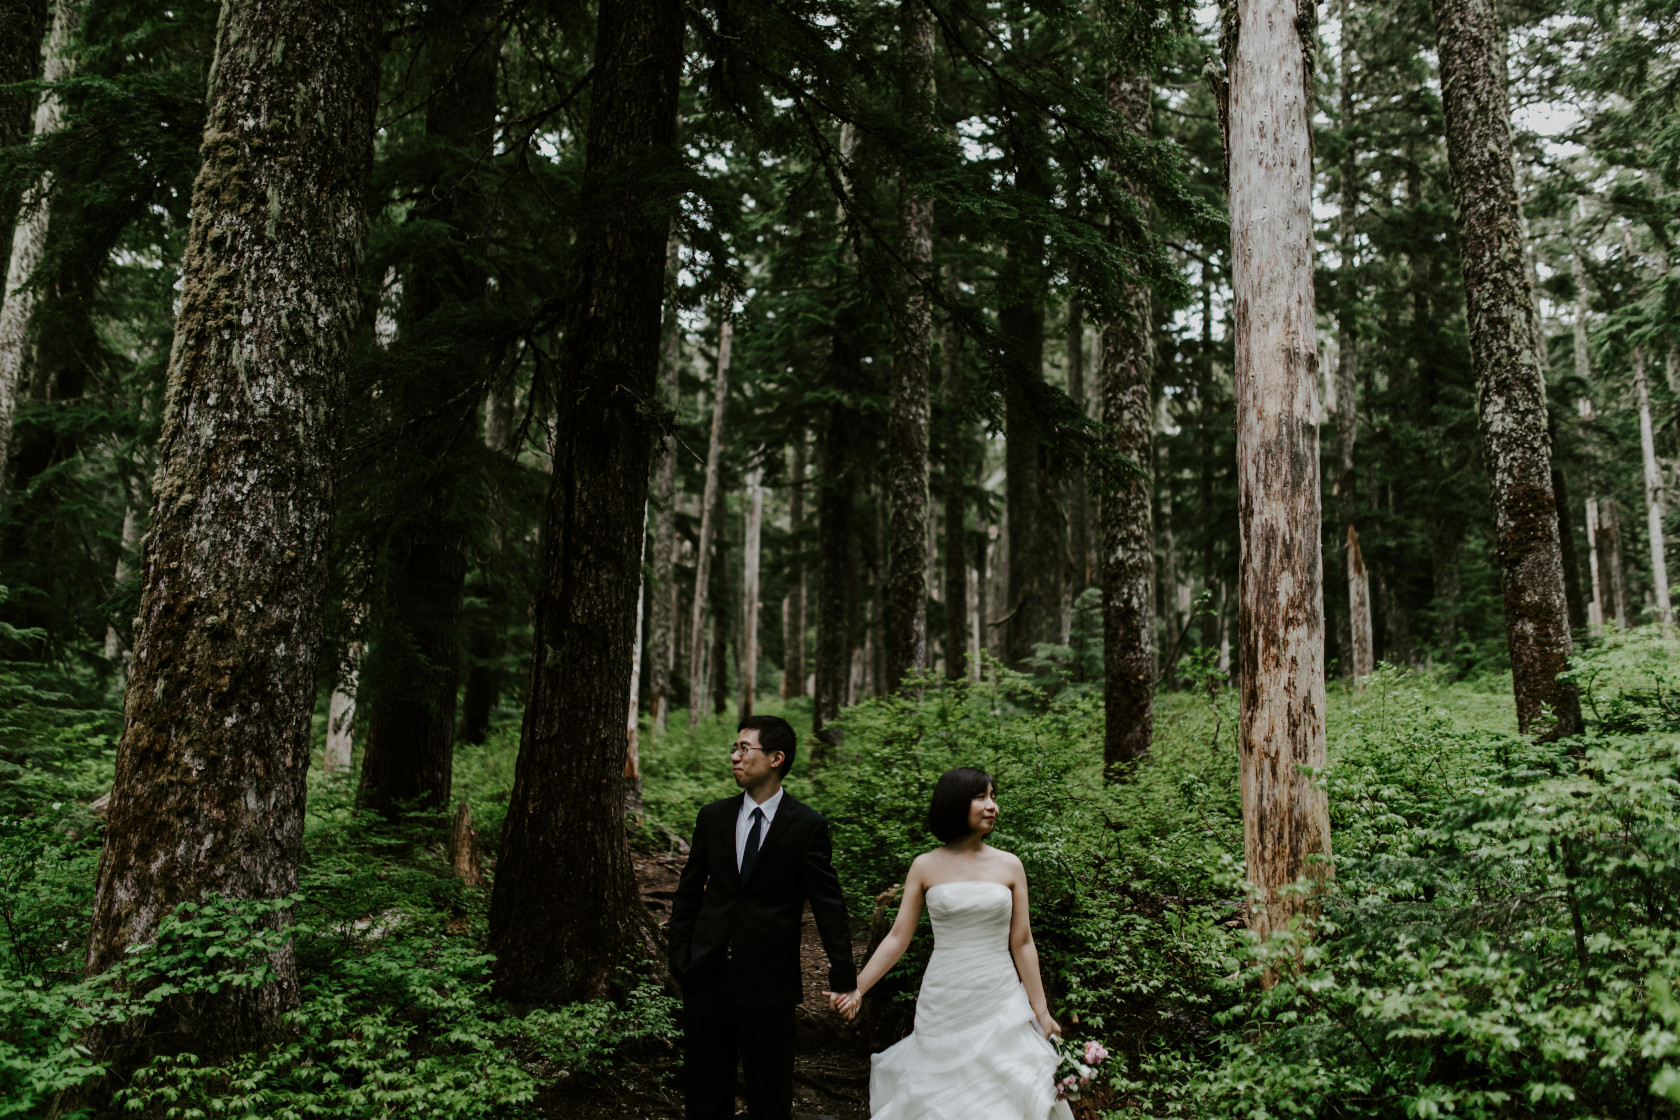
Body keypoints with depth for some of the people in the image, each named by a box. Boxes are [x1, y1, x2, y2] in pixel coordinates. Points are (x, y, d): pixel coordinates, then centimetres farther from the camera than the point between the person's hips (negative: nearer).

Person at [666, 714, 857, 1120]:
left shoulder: (808, 825, -7)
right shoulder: (713, 817, 4)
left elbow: (828, 904, -8)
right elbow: (688, 893, 11)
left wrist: (844, 978, -13)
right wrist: (680, 956, 3)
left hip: (768, 981, -3)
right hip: (706, 977, 3)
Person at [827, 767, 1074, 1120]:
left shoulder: (1009, 866, 1)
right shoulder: (925, 867, -1)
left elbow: (1022, 944, 3)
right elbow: (898, 937, 0)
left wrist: (1041, 1011, 3)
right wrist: (857, 989, -8)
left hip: (1001, 1005, 1)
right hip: (944, 1007, 0)